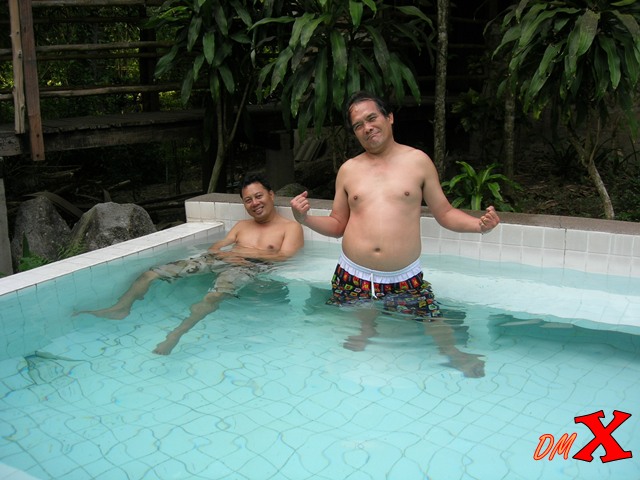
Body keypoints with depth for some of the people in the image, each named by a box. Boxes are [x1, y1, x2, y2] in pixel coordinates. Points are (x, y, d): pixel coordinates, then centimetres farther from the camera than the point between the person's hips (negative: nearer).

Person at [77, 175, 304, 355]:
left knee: (214, 296, -40)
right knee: (151, 273, -8)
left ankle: (176, 335, -48)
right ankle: (120, 308, -13)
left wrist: (242, 250, -8)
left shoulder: (291, 227, 11)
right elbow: (214, 248, 18)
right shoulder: (242, 225, 29)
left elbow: (283, 256, -7)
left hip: (251, 267, -6)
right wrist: (225, 254, -7)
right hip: (217, 261, 6)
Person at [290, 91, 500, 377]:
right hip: (353, 278, 2)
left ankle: (455, 358, 20)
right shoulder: (348, 170, 9)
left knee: (439, 335, -5)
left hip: (405, 280, -1)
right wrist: (305, 219, -4)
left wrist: (478, 225, -11)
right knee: (354, 344, 5)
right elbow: (337, 225, 14)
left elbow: (445, 213, 7)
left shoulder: (418, 161, 5)